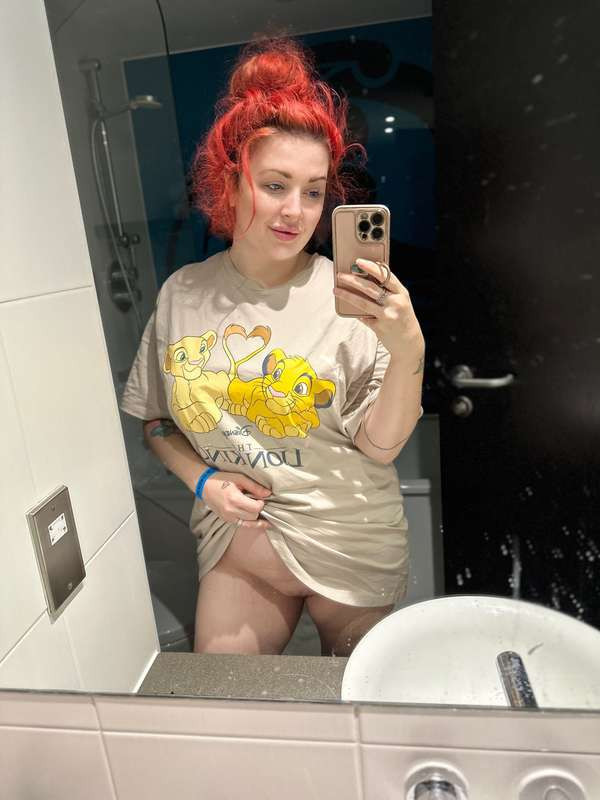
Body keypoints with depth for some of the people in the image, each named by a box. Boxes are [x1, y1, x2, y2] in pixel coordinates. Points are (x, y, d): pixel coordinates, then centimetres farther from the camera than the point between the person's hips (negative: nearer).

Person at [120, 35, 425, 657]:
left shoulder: (347, 295, -13)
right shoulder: (183, 294, -5)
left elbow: (380, 446, -14)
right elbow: (156, 421, 6)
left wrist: (408, 349, -29)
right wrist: (204, 480, -11)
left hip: (350, 544, -1)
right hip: (236, 534, 2)